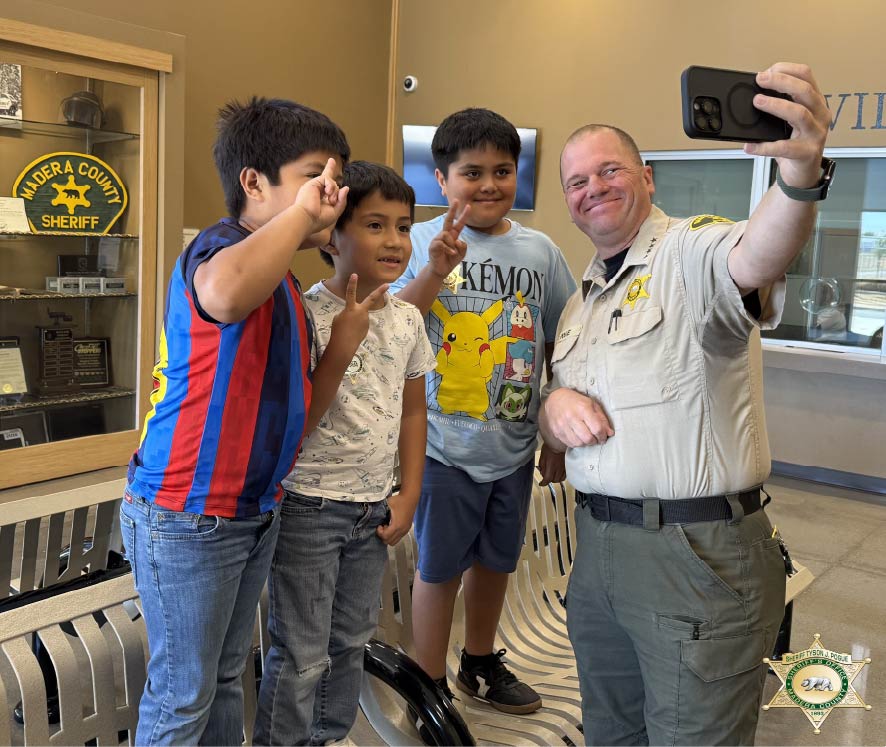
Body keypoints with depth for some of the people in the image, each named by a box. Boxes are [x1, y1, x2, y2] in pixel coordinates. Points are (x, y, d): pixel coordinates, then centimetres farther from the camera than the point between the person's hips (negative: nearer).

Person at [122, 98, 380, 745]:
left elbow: (291, 419, 10)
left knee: (226, 676, 23)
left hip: (255, 510, 9)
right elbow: (225, 295, -47)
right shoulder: (220, 249, -17)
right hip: (187, 516, -9)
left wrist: (341, 350, -1)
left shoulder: (285, 284, 10)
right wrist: (301, 209, -32)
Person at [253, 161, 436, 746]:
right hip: (309, 505, -6)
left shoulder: (407, 319, 3)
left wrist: (408, 495, 8)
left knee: (351, 642, 20)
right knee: (302, 655, 4)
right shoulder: (306, 314, -15)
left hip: (375, 508, 6)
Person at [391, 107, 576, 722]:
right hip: (445, 445, -4)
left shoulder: (539, 250, 2)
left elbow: (561, 348, 7)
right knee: (439, 568, 10)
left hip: (514, 445, 4)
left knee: (496, 560, 20)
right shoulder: (422, 243, -7)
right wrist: (436, 270, -27)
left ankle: (481, 661, 44)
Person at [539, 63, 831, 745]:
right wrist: (555, 403, -6)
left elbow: (756, 257, -36)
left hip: (700, 557, -7)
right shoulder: (585, 297, 14)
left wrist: (800, 174, -56)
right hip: (599, 547, 8)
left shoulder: (690, 250, -10)